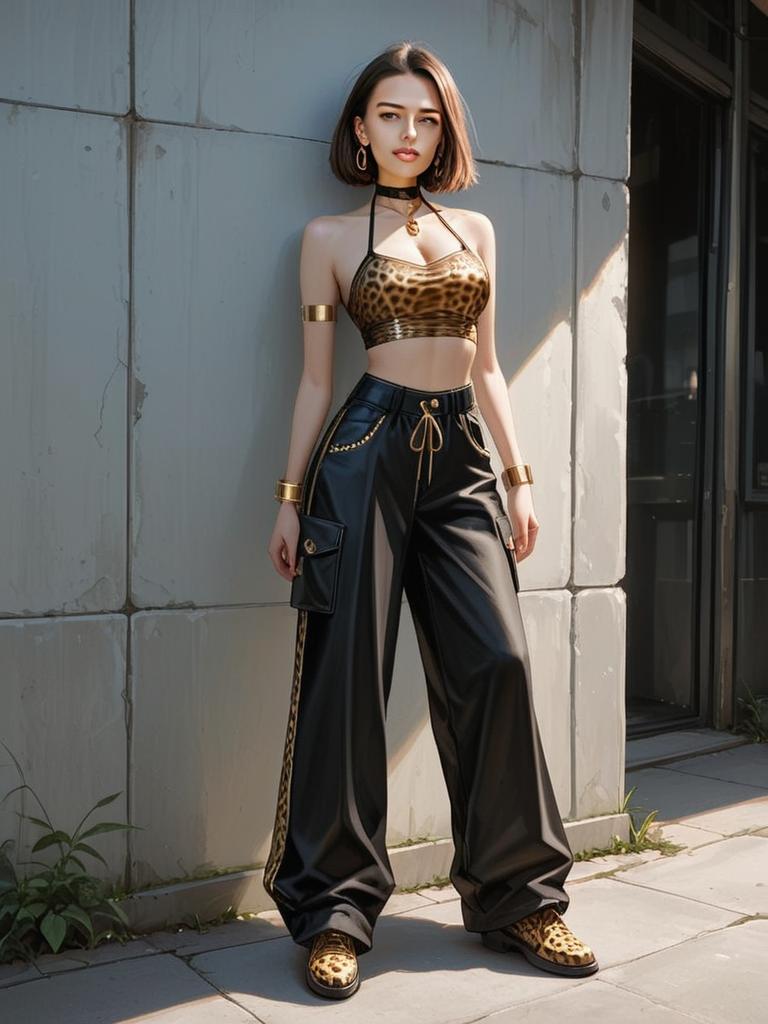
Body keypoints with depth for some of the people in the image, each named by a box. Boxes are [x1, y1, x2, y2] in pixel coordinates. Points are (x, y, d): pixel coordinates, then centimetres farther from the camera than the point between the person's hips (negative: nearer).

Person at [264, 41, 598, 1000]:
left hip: (462, 458, 4)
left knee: (497, 661, -6)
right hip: (368, 450, -3)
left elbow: (486, 365, 17)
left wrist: (519, 477, 9)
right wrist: (291, 496, 1)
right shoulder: (330, 236, 8)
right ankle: (334, 910, 8)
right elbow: (315, 378, 6)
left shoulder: (476, 229, 18)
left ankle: (516, 895, 9)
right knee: (348, 672, -4)